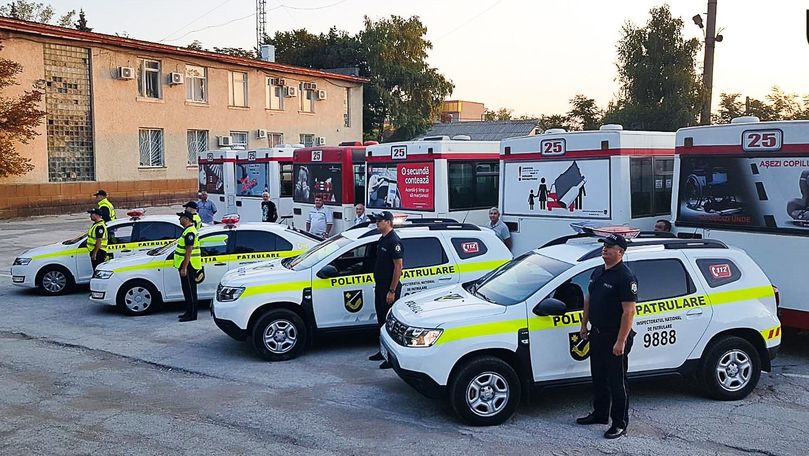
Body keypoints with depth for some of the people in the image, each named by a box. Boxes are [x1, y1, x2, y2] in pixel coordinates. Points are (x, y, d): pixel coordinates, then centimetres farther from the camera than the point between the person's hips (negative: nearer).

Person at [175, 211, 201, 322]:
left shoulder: (190, 232, -18)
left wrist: (184, 268, -24)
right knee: (187, 290, 16)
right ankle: (189, 312, 24)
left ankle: (192, 315, -1)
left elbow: (188, 251, -23)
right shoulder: (187, 230, 16)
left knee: (190, 290, -5)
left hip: (189, 266, -11)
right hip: (186, 266, 11)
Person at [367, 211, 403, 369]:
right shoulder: (382, 239, 12)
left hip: (389, 289, -10)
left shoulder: (394, 241, -17)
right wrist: (378, 285, 18)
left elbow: (399, 266, -20)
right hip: (380, 286, 10)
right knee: (381, 320, 16)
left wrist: (392, 291, -22)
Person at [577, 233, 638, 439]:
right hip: (597, 334, 9)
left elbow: (629, 311, -21)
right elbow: (589, 299, 20)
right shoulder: (597, 272, 10)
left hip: (615, 338, -9)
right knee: (598, 377, 19)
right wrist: (584, 325, 17)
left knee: (617, 382, 1)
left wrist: (621, 341, -24)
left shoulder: (625, 277, -18)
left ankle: (620, 423, 11)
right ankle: (600, 413, 34)